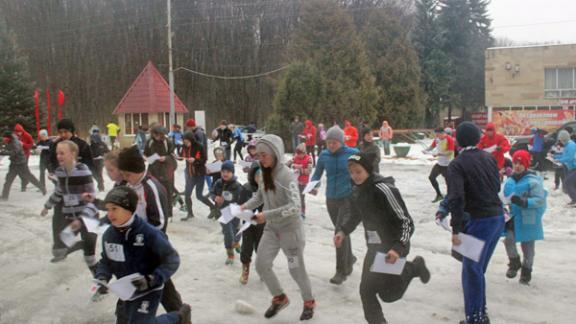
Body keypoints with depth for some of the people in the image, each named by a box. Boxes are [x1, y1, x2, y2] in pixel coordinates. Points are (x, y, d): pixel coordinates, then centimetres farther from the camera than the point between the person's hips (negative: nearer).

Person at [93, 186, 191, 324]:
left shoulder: (149, 233, -25)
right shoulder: (108, 235, -7)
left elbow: (172, 260, -20)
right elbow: (106, 262, 8)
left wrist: (151, 279, -29)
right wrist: (102, 278, -11)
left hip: (149, 290, -7)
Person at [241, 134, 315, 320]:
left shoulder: (286, 175, -22)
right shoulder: (266, 173, 0)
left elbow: (295, 206, -29)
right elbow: (259, 197, 13)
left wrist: (267, 215, -32)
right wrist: (246, 206, -7)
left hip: (290, 229, -7)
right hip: (272, 228, 7)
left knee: (296, 269, 6)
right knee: (261, 265, 4)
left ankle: (309, 302, 31)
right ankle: (280, 298, 27)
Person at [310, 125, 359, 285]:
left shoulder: (353, 154, -10)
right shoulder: (323, 155, -1)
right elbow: (317, 174, 7)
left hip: (349, 199, -4)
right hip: (331, 200, 4)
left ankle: (341, 271, -5)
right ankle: (349, 260, 43)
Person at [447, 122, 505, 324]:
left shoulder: (457, 164, -14)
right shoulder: (488, 157, 6)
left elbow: (456, 198, -22)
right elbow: (497, 187, 16)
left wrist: (455, 229, -19)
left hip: (479, 220, -7)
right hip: (498, 217, 7)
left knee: (472, 269, 1)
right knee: (479, 267, 19)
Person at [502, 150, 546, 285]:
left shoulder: (533, 181, -12)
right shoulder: (510, 181, 6)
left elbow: (540, 199, -17)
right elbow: (506, 197, 19)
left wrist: (524, 202, -29)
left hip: (528, 219, -4)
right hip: (512, 218, 4)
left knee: (528, 246, 9)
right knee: (508, 239, -10)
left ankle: (526, 270, 27)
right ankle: (514, 262, 17)